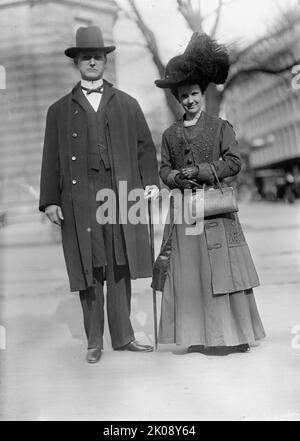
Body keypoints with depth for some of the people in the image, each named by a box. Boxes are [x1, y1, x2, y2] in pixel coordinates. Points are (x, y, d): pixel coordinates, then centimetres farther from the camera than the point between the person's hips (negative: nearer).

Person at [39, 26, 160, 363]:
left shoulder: (127, 104, 16)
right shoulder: (59, 110, 13)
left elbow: (145, 147, 14)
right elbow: (51, 159, 8)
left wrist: (151, 181, 0)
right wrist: (50, 201, 0)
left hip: (122, 195, 1)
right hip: (79, 201, 0)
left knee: (120, 267, 3)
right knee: (88, 271, 2)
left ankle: (123, 336, 14)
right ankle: (94, 341, 14)